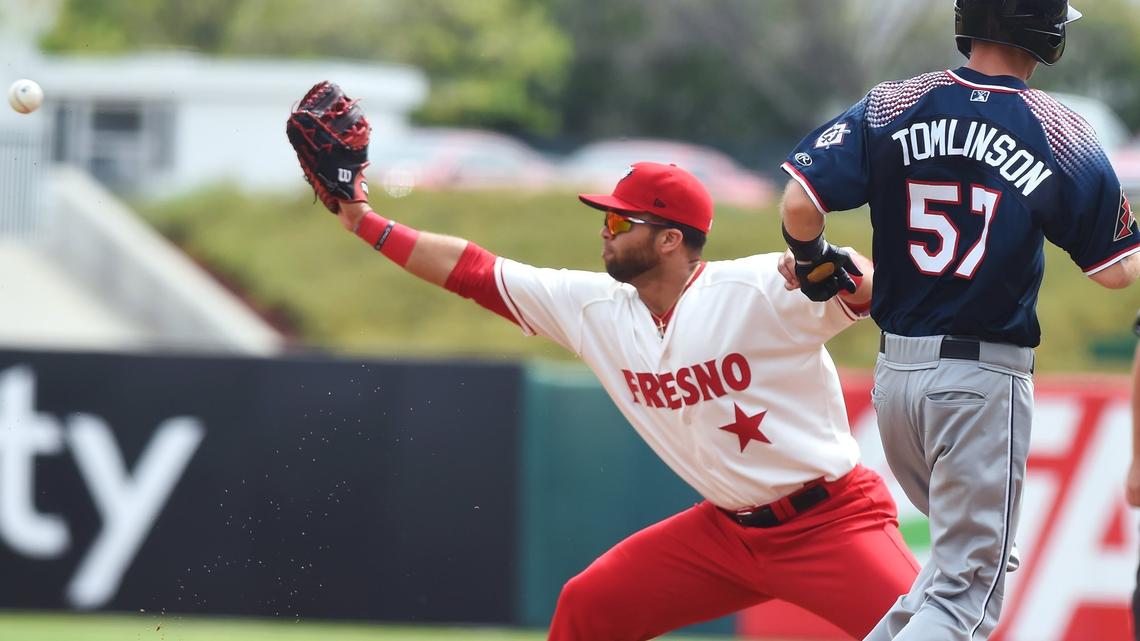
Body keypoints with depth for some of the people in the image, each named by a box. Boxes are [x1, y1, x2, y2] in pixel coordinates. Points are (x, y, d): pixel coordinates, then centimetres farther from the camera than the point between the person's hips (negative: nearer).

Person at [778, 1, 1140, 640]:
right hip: (985, 381, -5)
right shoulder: (1064, 136, -7)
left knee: (965, 554, 27)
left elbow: (801, 204, -7)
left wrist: (815, 264, 12)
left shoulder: (891, 107, 0)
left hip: (895, 373, 5)